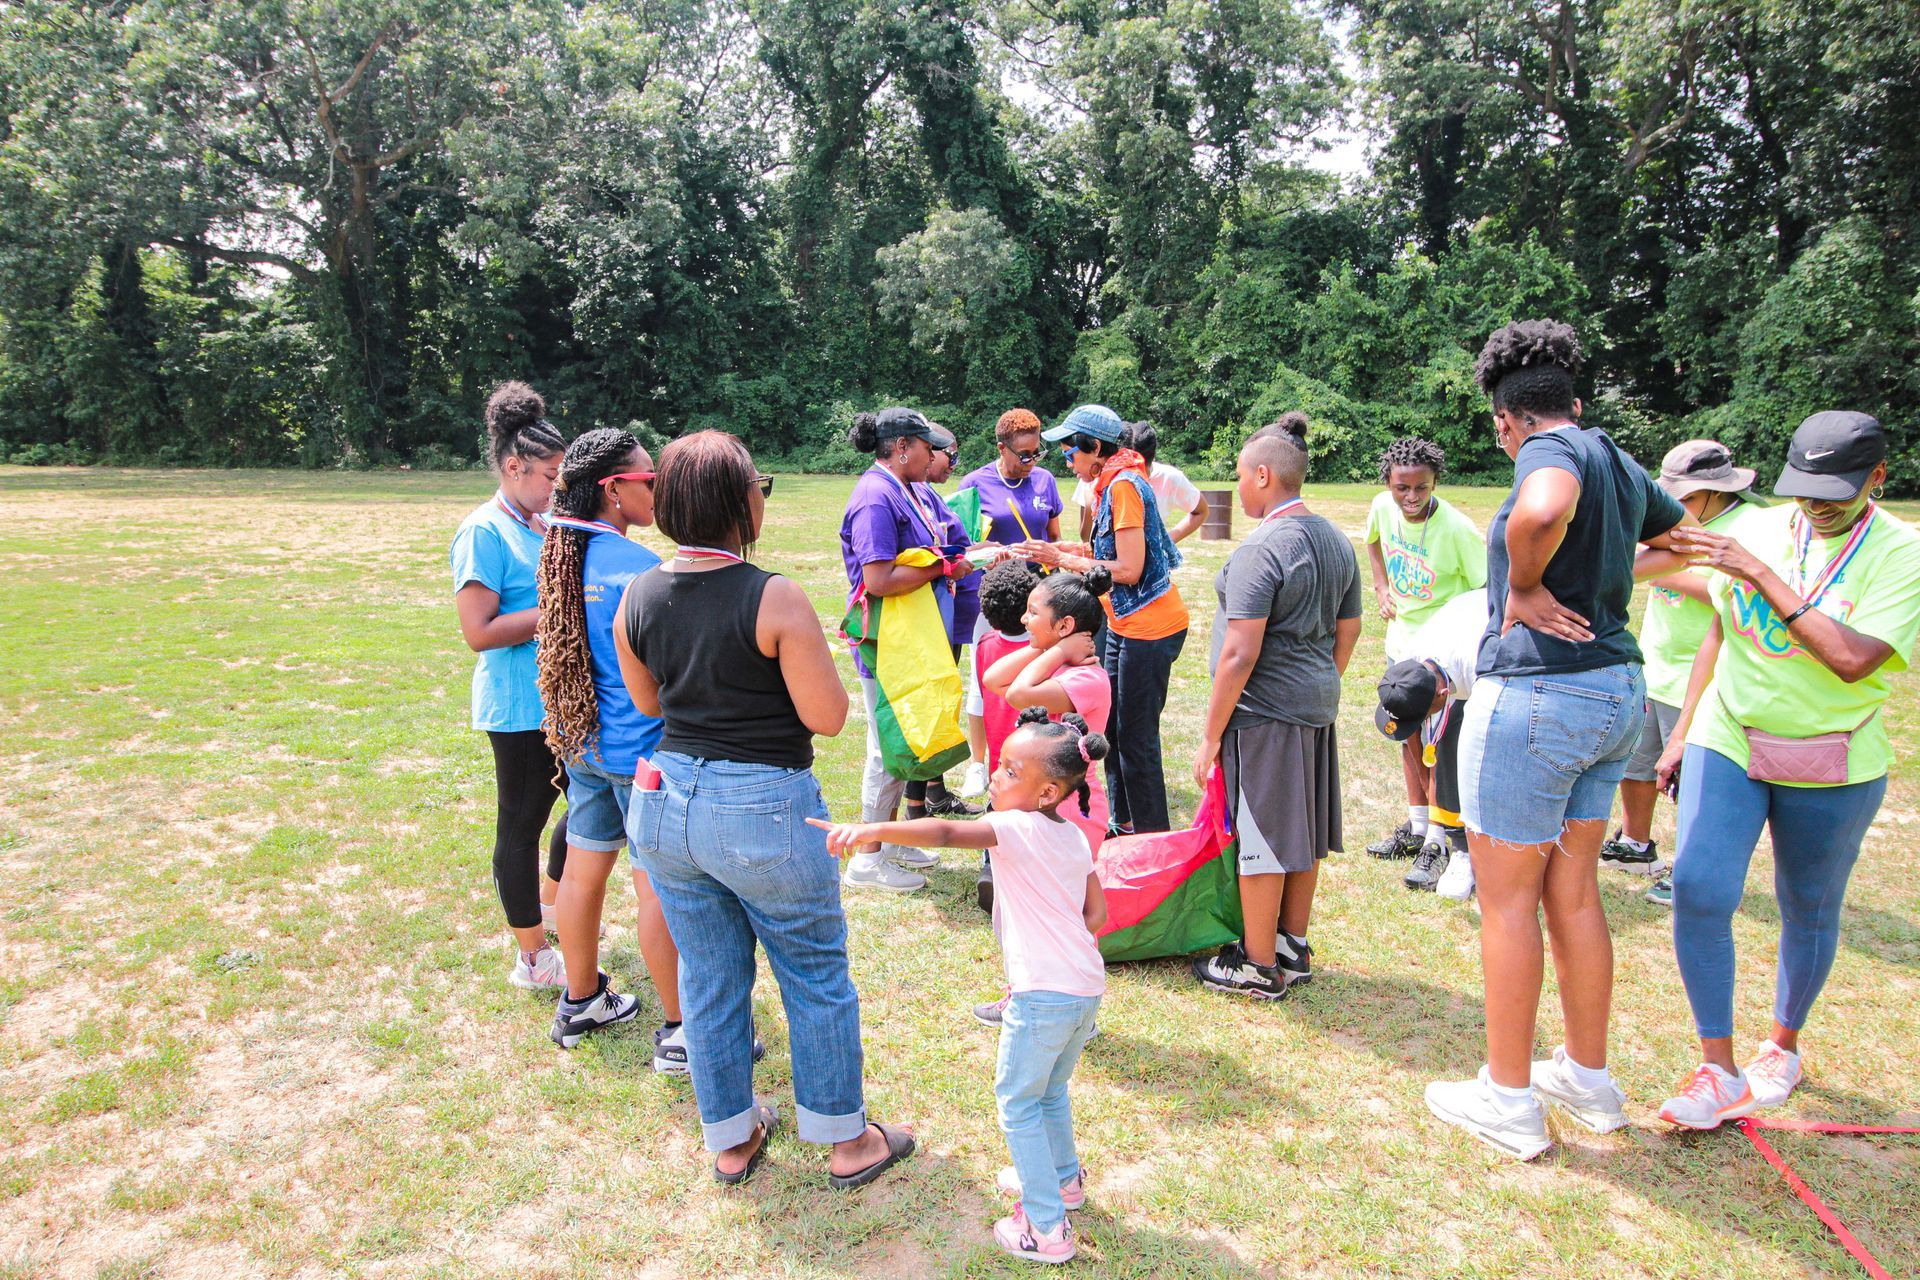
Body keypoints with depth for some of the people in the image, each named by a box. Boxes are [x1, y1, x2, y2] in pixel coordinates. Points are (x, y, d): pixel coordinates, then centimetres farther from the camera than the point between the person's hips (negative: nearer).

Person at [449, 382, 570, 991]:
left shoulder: (545, 524, 9)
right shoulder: (484, 531, -14)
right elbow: (479, 631, -20)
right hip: (519, 705, -8)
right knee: (522, 822, 6)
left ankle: (550, 905, 42)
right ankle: (532, 959, 20)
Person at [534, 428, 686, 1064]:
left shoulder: (562, 554, 4)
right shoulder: (637, 567, -22)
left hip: (583, 742, 9)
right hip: (642, 749, -9)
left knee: (583, 871, 18)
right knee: (660, 888, 1)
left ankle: (581, 1001, 35)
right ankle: (679, 1030, 13)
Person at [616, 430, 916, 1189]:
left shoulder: (637, 598, -2)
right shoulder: (775, 600, -20)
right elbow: (828, 717, -15)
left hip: (667, 804, 6)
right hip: (765, 813, -5)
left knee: (709, 980, 20)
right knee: (816, 977, 15)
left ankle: (730, 1139, 37)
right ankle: (847, 1140, 31)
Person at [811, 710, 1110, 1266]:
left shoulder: (1017, 828, -16)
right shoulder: (1075, 837, 8)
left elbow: (946, 833, -32)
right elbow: (1096, 914, 11)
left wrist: (873, 829, -44)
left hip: (1043, 995, -8)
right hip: (1087, 986, 8)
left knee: (1018, 1102, 8)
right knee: (1051, 1091, 28)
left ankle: (1047, 1229, 12)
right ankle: (1063, 1178, 47)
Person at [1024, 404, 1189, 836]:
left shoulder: (1124, 485, -17)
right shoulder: (1111, 484, 12)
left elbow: (1129, 570, -21)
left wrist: (1062, 558, -14)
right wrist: (1068, 551, 5)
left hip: (1149, 627, -10)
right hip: (1126, 624, 10)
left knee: (1137, 737, -3)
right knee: (1112, 727, 17)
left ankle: (1152, 835, 9)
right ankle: (1124, 821, 30)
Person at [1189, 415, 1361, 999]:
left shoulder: (1261, 549, -19)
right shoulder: (1338, 541, 9)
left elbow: (1240, 655, -22)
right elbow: (1348, 632, 16)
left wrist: (1211, 736, -16)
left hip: (1264, 712, -9)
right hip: (1317, 706, 9)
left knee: (1260, 839, 3)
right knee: (1301, 833, 18)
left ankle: (1260, 967, 15)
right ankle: (1294, 948, 32)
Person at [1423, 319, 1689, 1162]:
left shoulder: (1550, 451, -12)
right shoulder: (1621, 467, 13)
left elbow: (1544, 509, -38)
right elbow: (1683, 535, 32)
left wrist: (1524, 587, -20)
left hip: (1537, 692, -9)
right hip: (1617, 689, 9)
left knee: (1507, 899, 3)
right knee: (1573, 893, 18)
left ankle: (1508, 1099, 15)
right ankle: (1590, 1080, 31)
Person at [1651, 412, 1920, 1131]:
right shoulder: (1754, 528, 1)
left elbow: (1852, 659, -25)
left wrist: (1759, 573, -25)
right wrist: (1681, 732, 13)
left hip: (1832, 766, -1)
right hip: (1727, 744, 2)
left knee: (1809, 913, 13)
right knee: (1699, 893, -13)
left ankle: (1783, 1046, 37)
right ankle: (1717, 1069, -2)